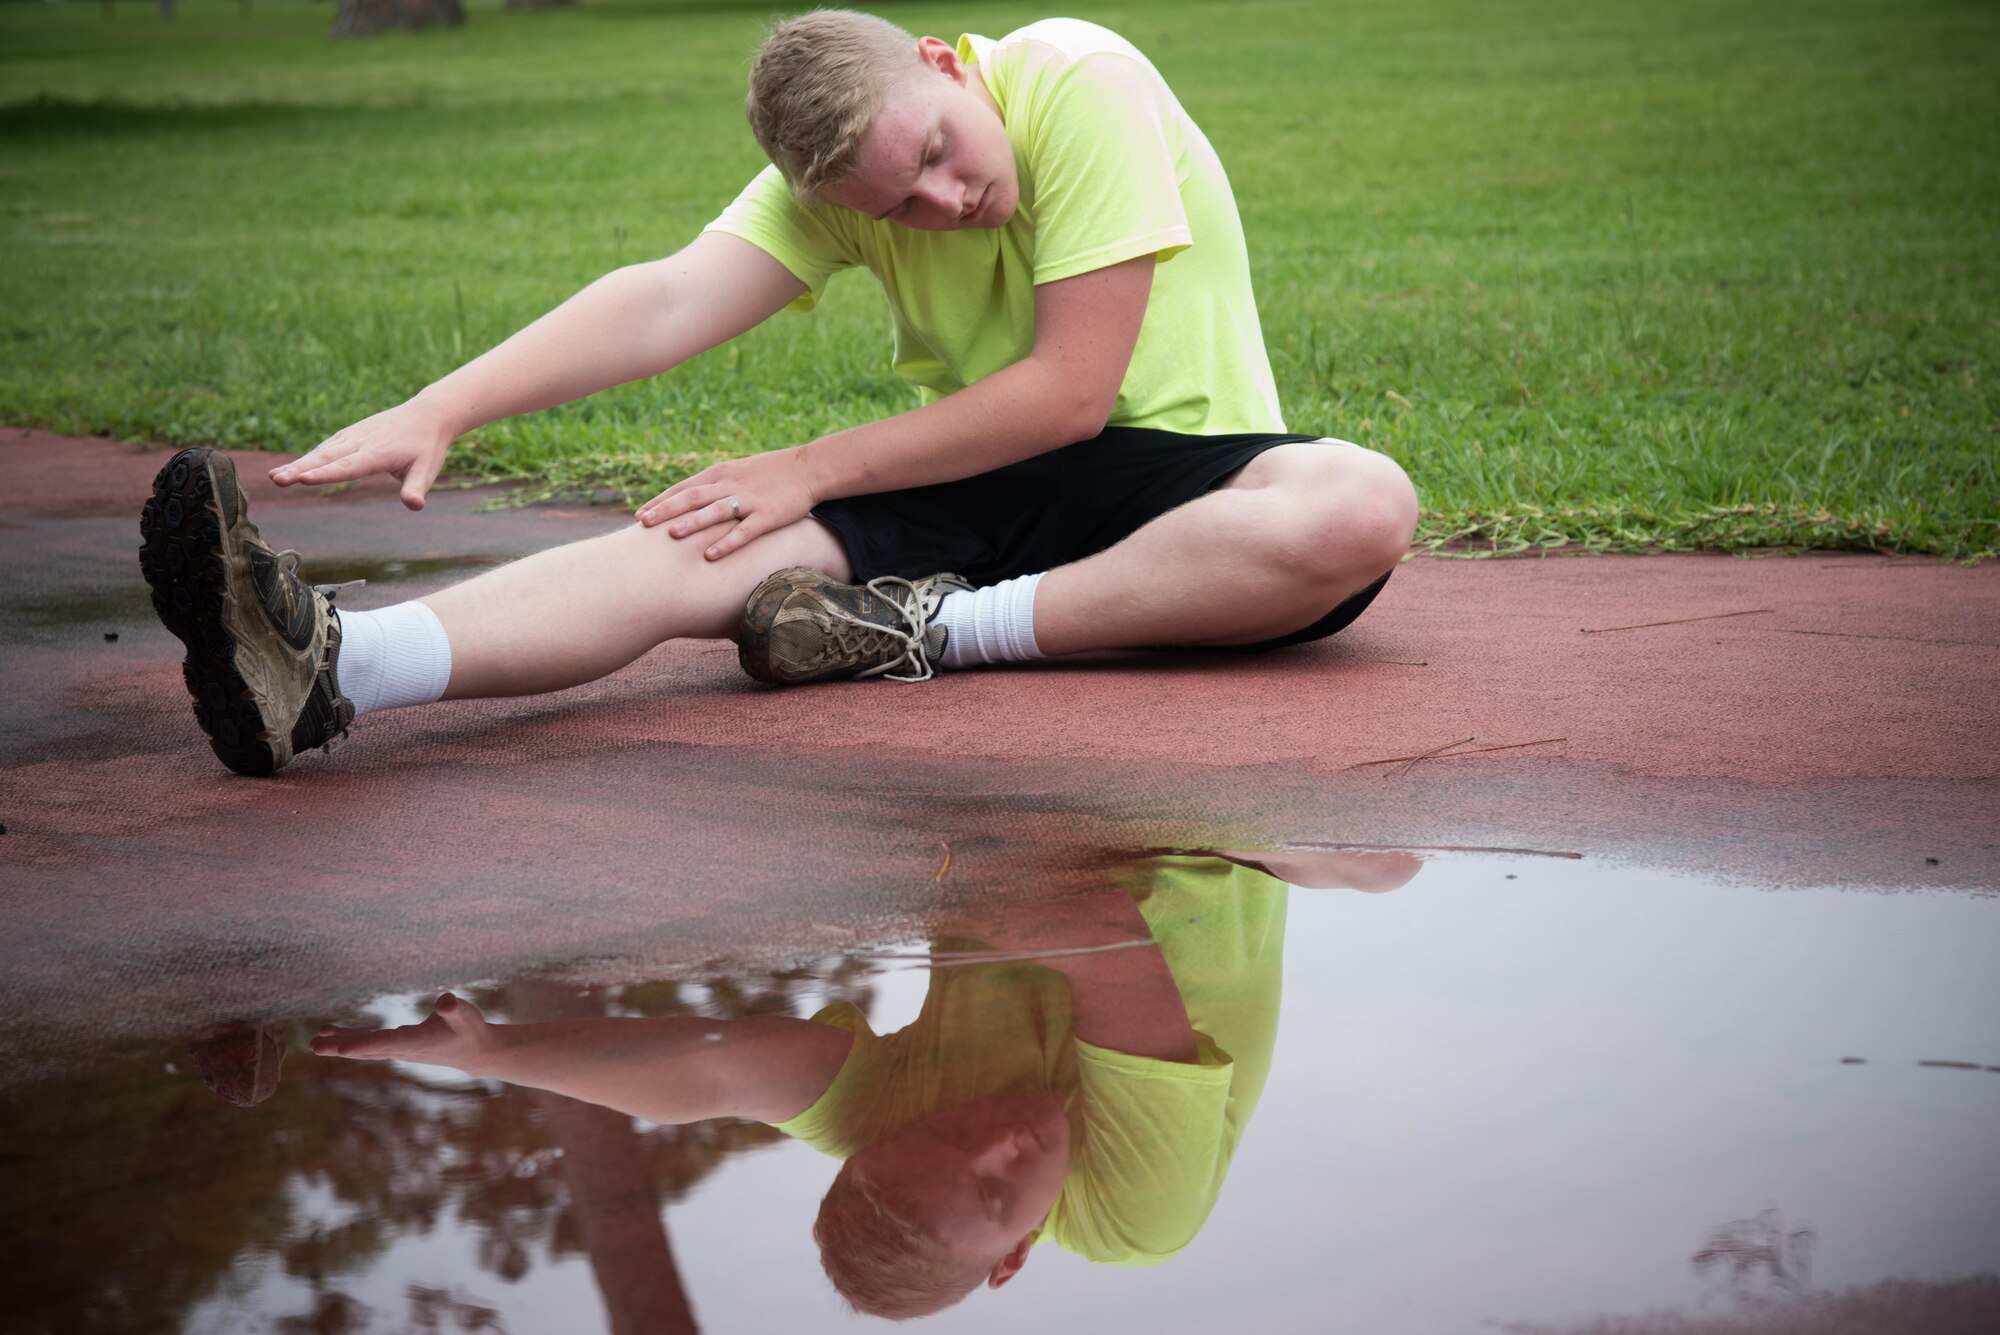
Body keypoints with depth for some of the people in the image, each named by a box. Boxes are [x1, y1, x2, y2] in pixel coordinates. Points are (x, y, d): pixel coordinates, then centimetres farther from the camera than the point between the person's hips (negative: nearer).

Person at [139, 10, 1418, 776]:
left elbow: (1071, 392, -20)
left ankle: (939, 628, -36)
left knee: (1361, 507, -37)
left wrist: (814, 467, -16)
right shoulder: (848, 175, -4)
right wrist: (441, 409, -33)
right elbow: (667, 301, -18)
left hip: (1176, 469, -2)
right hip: (980, 494, 3)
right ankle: (335, 663, -46)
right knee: (704, 550, -24)